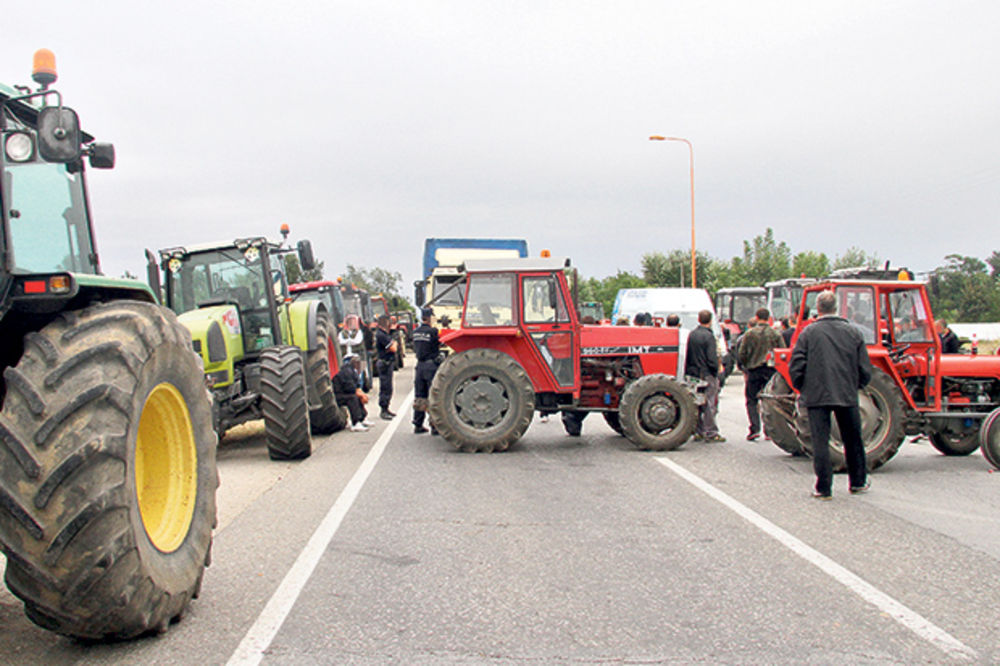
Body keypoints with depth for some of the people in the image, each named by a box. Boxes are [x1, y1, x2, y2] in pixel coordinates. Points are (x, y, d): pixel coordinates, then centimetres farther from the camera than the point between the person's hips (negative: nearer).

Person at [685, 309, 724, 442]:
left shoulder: (691, 335, 7)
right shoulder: (709, 336, -14)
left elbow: (687, 356, 11)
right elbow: (712, 359, -17)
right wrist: (716, 372, -4)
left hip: (693, 373, 7)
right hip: (707, 375, -7)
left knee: (697, 404, 12)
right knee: (709, 404, -2)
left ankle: (698, 431, 16)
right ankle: (710, 433, 0)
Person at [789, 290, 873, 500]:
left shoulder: (808, 332, -5)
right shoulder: (852, 332, 2)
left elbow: (796, 366, -7)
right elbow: (865, 368, 4)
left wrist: (801, 388, 9)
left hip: (817, 395, -2)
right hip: (847, 395, 2)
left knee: (820, 441, 1)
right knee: (853, 439, 17)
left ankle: (823, 488, 1)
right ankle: (858, 482, 30)